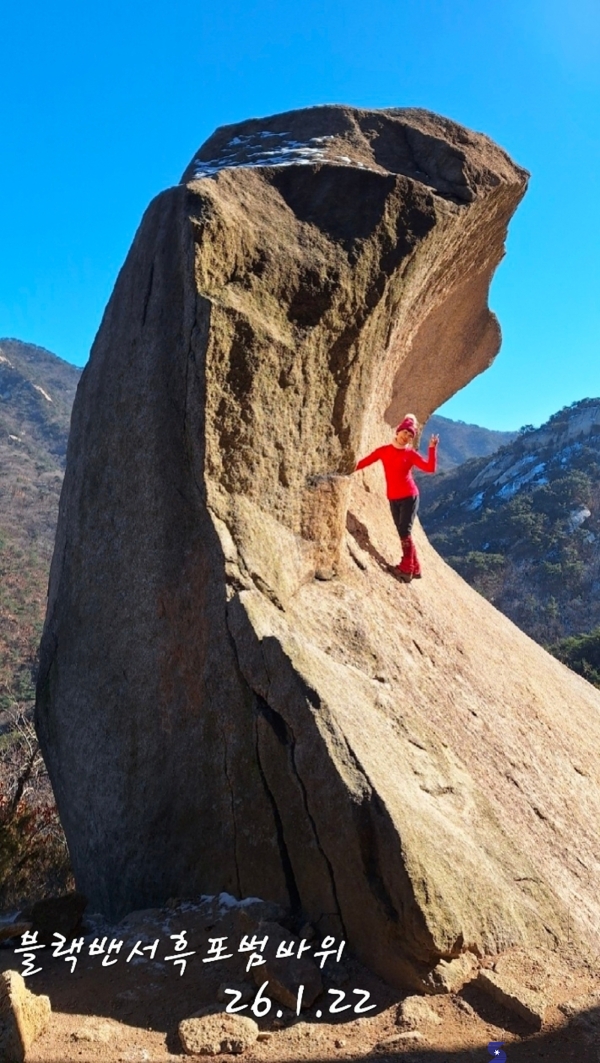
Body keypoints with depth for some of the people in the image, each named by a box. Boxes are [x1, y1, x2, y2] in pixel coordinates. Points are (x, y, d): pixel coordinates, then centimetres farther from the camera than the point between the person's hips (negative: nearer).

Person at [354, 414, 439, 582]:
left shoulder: (411, 454, -2)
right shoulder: (384, 450, 5)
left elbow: (430, 468, -13)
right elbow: (365, 462, 2)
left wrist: (432, 448, -19)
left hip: (409, 496, -4)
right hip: (393, 499, 4)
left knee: (404, 532, -10)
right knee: (403, 533, 8)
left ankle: (407, 568, -3)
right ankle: (415, 569, 17)